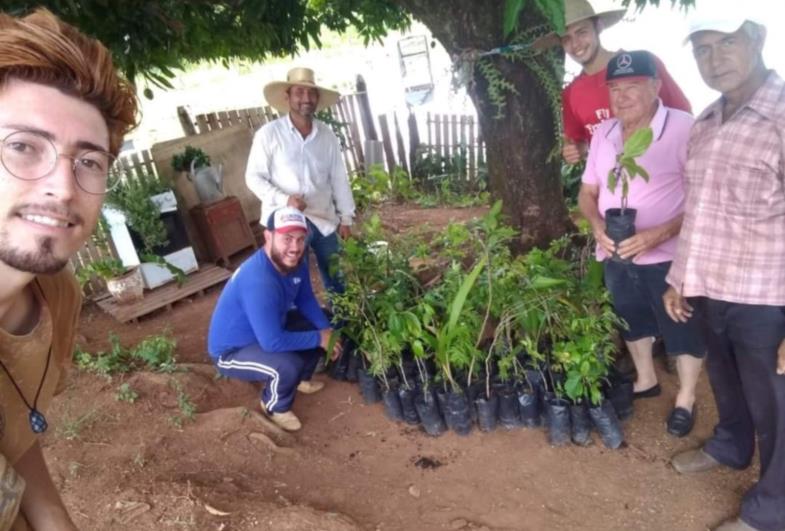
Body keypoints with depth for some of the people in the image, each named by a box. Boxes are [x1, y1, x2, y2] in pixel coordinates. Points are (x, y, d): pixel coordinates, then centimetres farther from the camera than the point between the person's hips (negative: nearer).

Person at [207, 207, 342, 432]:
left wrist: (326, 330, -13)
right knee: (289, 365, -32)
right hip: (232, 350, -9)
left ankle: (301, 378, 28)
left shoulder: (294, 261, -12)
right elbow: (273, 342, -37)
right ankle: (275, 407, 2)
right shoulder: (258, 282, -39)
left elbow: (305, 300, 2)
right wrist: (319, 339, -25)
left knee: (319, 325, 6)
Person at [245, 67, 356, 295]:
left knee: (337, 280, 14)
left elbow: (339, 178, 8)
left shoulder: (327, 135, 3)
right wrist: (283, 199, -21)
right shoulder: (269, 134, -9)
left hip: (324, 219, 4)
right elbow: (253, 177, -7)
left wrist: (346, 217, 9)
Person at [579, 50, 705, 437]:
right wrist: (598, 226, -11)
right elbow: (587, 192, 9)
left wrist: (659, 233, -30)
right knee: (633, 322, 22)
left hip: (668, 257, -5)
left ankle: (686, 398, 32)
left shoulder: (684, 129, -16)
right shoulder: (603, 133, 3)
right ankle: (645, 380, 46)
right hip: (616, 256, 6)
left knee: (682, 330, 10)